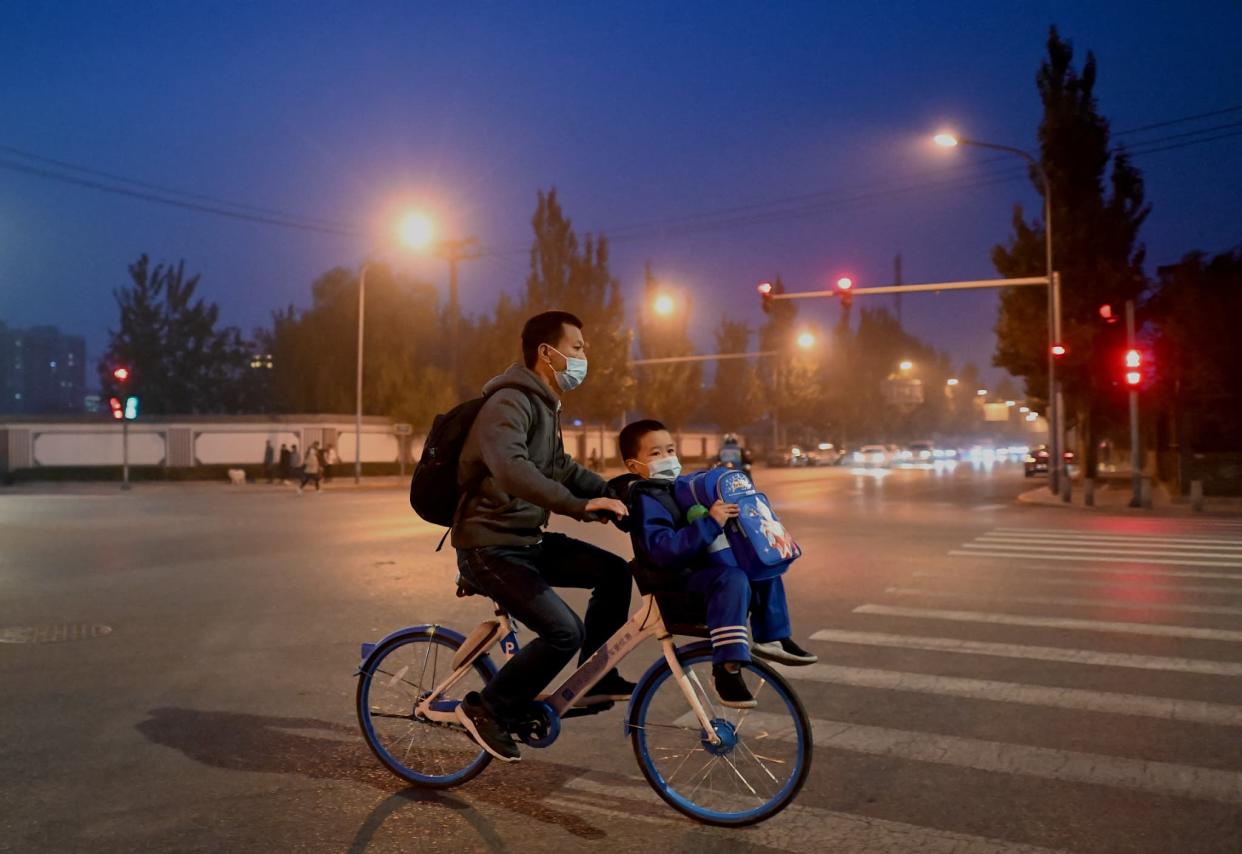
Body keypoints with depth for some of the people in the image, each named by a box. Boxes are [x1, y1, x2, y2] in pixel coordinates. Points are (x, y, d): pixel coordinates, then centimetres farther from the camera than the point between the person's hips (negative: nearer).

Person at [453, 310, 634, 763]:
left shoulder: (544, 406, 14)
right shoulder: (510, 402, -19)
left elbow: (560, 468, 25)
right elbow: (511, 468, -37)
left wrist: (614, 494, 13)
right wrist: (579, 506, -42)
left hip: (527, 540, 10)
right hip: (490, 547, -9)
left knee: (614, 572, 4)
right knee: (564, 631, -20)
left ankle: (595, 678, 18)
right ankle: (486, 709, -1)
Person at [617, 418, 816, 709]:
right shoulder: (645, 501, -15)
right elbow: (664, 551, -30)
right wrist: (710, 522, -33)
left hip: (705, 567, 10)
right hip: (679, 580, -10)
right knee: (733, 580, -34)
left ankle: (771, 638, 22)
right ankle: (727, 666, -35)